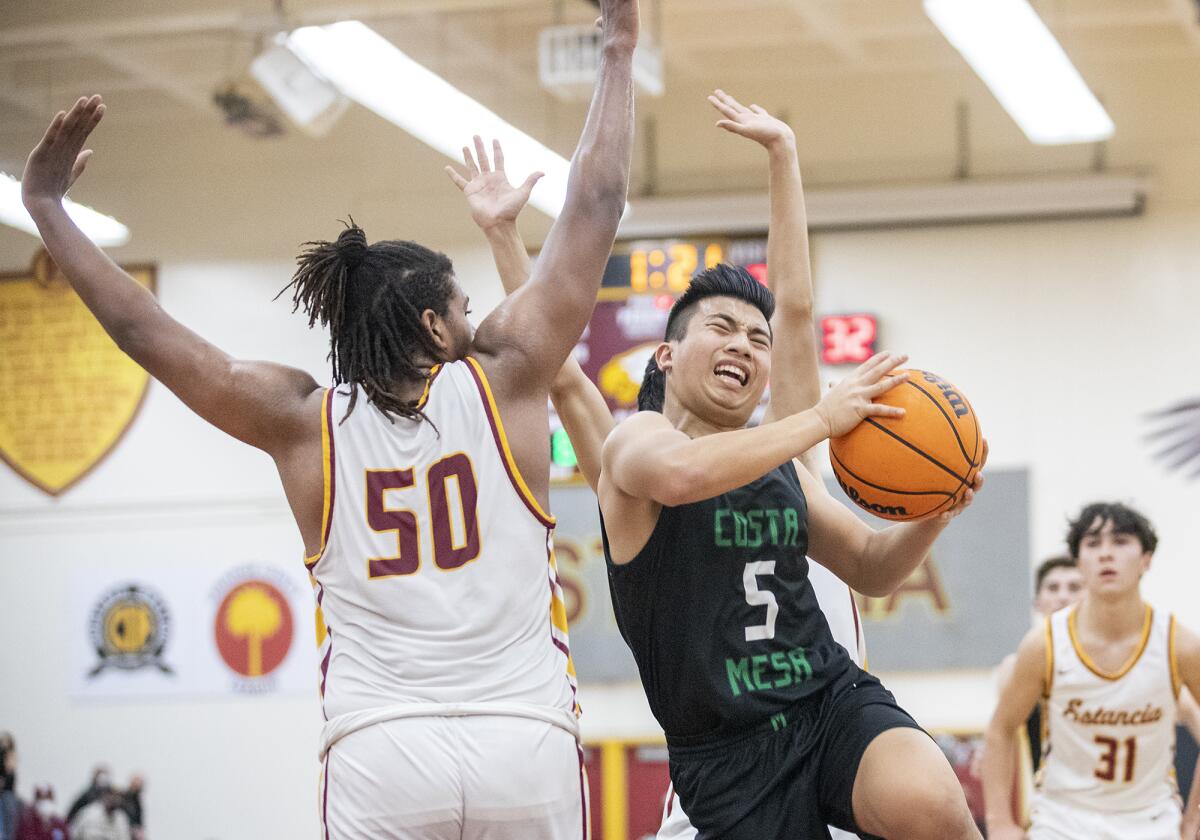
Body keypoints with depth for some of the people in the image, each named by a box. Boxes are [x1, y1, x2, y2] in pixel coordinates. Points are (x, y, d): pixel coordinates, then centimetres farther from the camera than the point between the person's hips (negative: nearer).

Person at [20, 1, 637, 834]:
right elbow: (594, 209, 9)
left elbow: (145, 331, 12)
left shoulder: (304, 422, 7)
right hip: (524, 742, -1)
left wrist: (47, 208, 21)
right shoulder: (505, 381, 5)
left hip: (379, 755, 1)